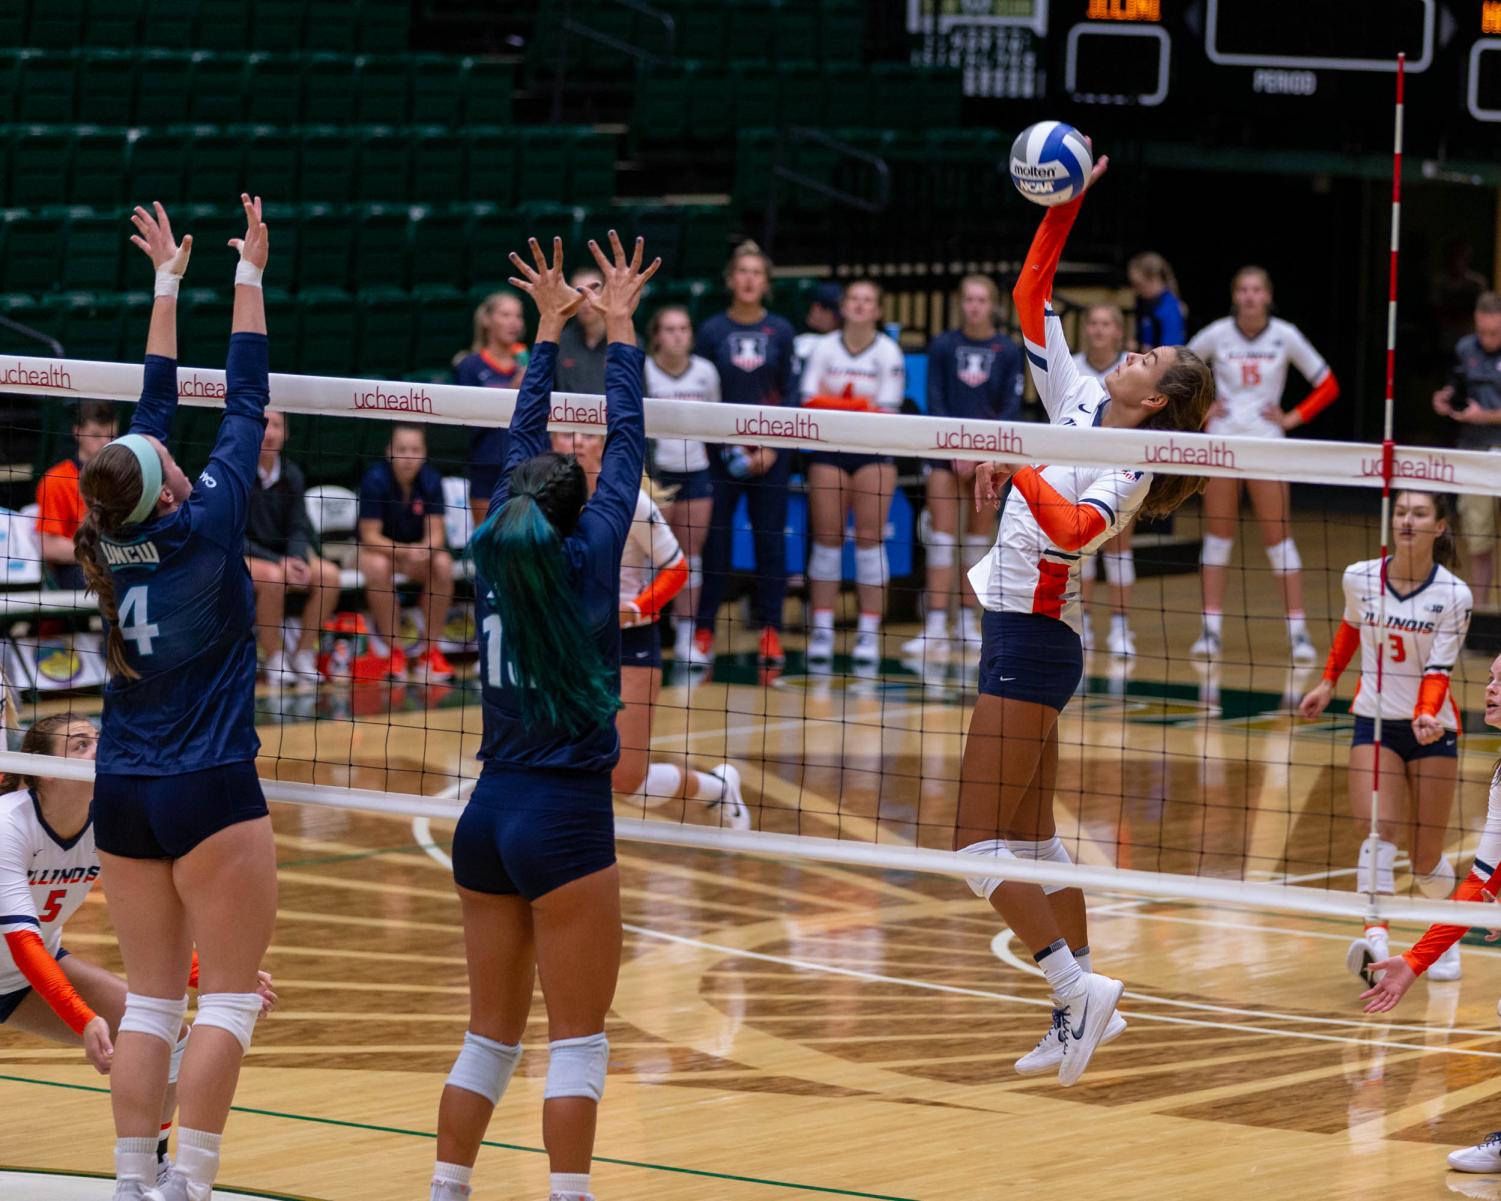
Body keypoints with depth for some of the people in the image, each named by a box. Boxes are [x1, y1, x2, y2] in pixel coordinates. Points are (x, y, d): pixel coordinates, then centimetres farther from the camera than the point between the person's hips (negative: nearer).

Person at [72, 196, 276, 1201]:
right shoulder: (204, 527, -13)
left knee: (152, 998, 10)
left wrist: (169, 284, 21)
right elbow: (245, 402, -5)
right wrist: (247, 274, 4)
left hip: (123, 796, 6)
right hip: (210, 792, -6)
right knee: (232, 998, -1)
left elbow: (154, 407, 12)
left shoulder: (111, 539, 0)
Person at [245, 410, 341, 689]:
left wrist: (297, 559, -19)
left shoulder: (291, 474, 2)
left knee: (328, 575, -21)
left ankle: (303, 655, -9)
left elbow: (299, 528, 4)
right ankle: (275, 663, -23)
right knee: (273, 577, -37)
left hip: (282, 555, 5)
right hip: (241, 558, -5)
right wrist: (277, 563, -24)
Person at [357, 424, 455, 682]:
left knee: (443, 565, -28)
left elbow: (435, 532, -14)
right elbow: (370, 535, -22)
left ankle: (429, 650, -15)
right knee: (378, 567, -36)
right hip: (378, 547, -3)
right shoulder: (375, 480, -22)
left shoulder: (431, 480, -14)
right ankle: (393, 650, -23)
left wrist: (424, 550, -39)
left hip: (419, 548, 3)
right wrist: (405, 552, -38)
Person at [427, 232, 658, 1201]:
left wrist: (552, 327, 22)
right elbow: (626, 445, -1)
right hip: (566, 818, -6)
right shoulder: (584, 560, -8)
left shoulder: (496, 553, 4)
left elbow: (523, 446, 16)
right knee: (578, 1041, -1)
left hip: (488, 815, 6)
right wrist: (618, 328, 8)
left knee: (492, 1033, 13)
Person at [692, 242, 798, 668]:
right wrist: (724, 445, -8)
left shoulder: (780, 331, 4)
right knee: (714, 540, -1)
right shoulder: (711, 330, 1)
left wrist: (773, 448, -6)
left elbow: (790, 394, 5)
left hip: (770, 453, 1)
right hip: (720, 452, -1)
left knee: (771, 539, 1)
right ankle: (703, 629, 6)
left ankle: (771, 631, 7)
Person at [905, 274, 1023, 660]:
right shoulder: (942, 346, 2)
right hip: (946, 452, -1)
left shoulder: (1009, 351, 2)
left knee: (979, 538, 6)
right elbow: (935, 402, -1)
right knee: (942, 537, -7)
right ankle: (935, 628, -11)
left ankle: (969, 621, 15)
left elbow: (1011, 409, -2)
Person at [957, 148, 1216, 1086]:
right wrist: (1064, 206, 6)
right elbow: (1032, 299, 12)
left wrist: (1015, 469, -33)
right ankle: (1085, 1000, 18)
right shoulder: (1080, 406, 8)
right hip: (1022, 635, 9)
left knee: (984, 845, -11)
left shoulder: (1131, 464, -14)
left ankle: (1079, 989, -11)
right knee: (1030, 837, 13)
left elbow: (1075, 527, -34)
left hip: (1035, 645, -9)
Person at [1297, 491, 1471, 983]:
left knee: (1426, 859, 5)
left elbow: (1438, 669, -15)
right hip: (1374, 721, 1)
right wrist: (1328, 681, 23)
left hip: (1432, 727, -1)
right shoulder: (1359, 578, -3)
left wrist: (1426, 716, -32)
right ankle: (1375, 938, -35)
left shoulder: (1454, 595, -11)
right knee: (1378, 831, -21)